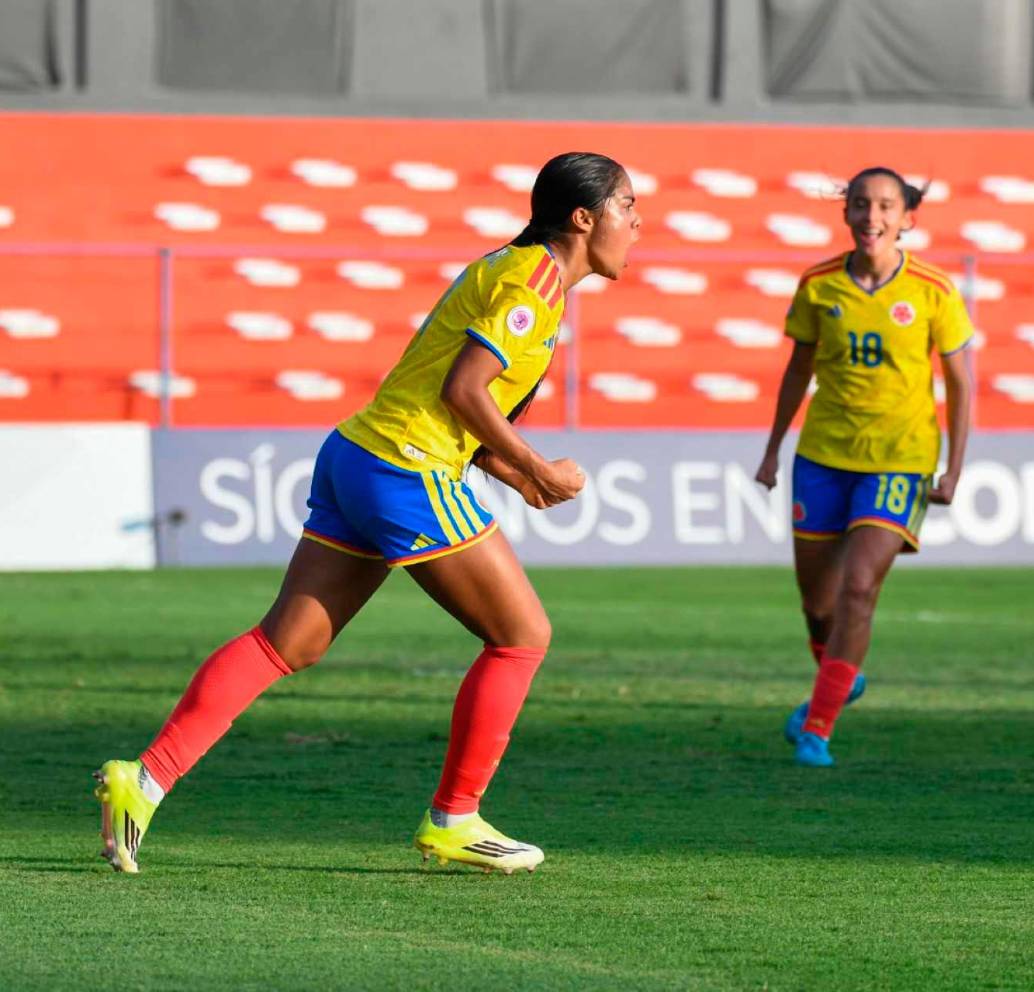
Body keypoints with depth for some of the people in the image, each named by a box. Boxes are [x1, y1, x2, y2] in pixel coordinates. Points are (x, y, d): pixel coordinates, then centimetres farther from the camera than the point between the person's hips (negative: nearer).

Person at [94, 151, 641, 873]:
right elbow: (463, 390, -17)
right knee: (523, 636, 3)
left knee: (288, 642, 6)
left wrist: (513, 474, 15)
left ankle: (147, 777, -2)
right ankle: (452, 819, 9)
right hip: (408, 472, -10)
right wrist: (537, 469, -8)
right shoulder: (536, 277, -9)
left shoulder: (504, 269, 21)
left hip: (357, 455, 10)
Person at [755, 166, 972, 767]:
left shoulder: (933, 293, -9)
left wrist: (953, 470, -6)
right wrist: (774, 449, 16)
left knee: (858, 586, -17)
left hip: (900, 458, -3)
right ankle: (839, 680, 42)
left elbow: (961, 384, -1)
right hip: (824, 451, 3)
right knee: (816, 592, 10)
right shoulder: (817, 286, -3)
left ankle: (817, 727, -7)